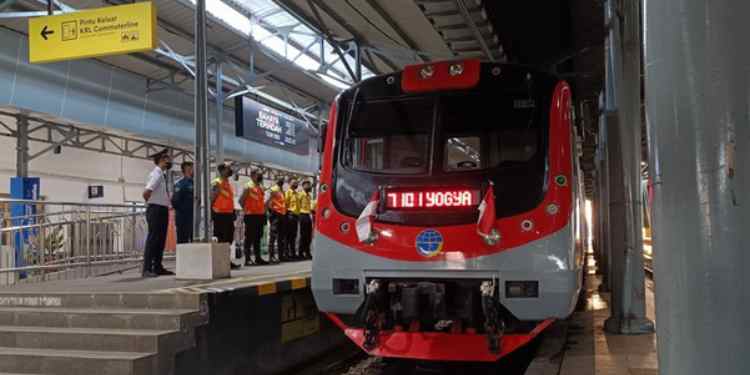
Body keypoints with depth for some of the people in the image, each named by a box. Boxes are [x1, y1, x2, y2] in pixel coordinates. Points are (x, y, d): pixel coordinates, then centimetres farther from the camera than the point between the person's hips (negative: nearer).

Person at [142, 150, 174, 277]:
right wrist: (150, 203, -9)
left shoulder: (163, 174, 13)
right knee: (153, 239, -8)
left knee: (161, 239, 13)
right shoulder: (156, 174, -14)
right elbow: (146, 192, -24)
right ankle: (147, 269, -5)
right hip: (156, 209, -9)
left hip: (163, 210, 9)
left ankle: (158, 267, 20)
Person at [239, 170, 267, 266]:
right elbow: (241, 200, -10)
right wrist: (247, 210, -8)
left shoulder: (261, 187, 16)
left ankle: (258, 257, 16)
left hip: (260, 215, 8)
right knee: (249, 238, -5)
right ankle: (247, 259, -2)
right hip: (251, 216, -8)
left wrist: (264, 209, 12)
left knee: (258, 237, 11)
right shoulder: (249, 186, -7)